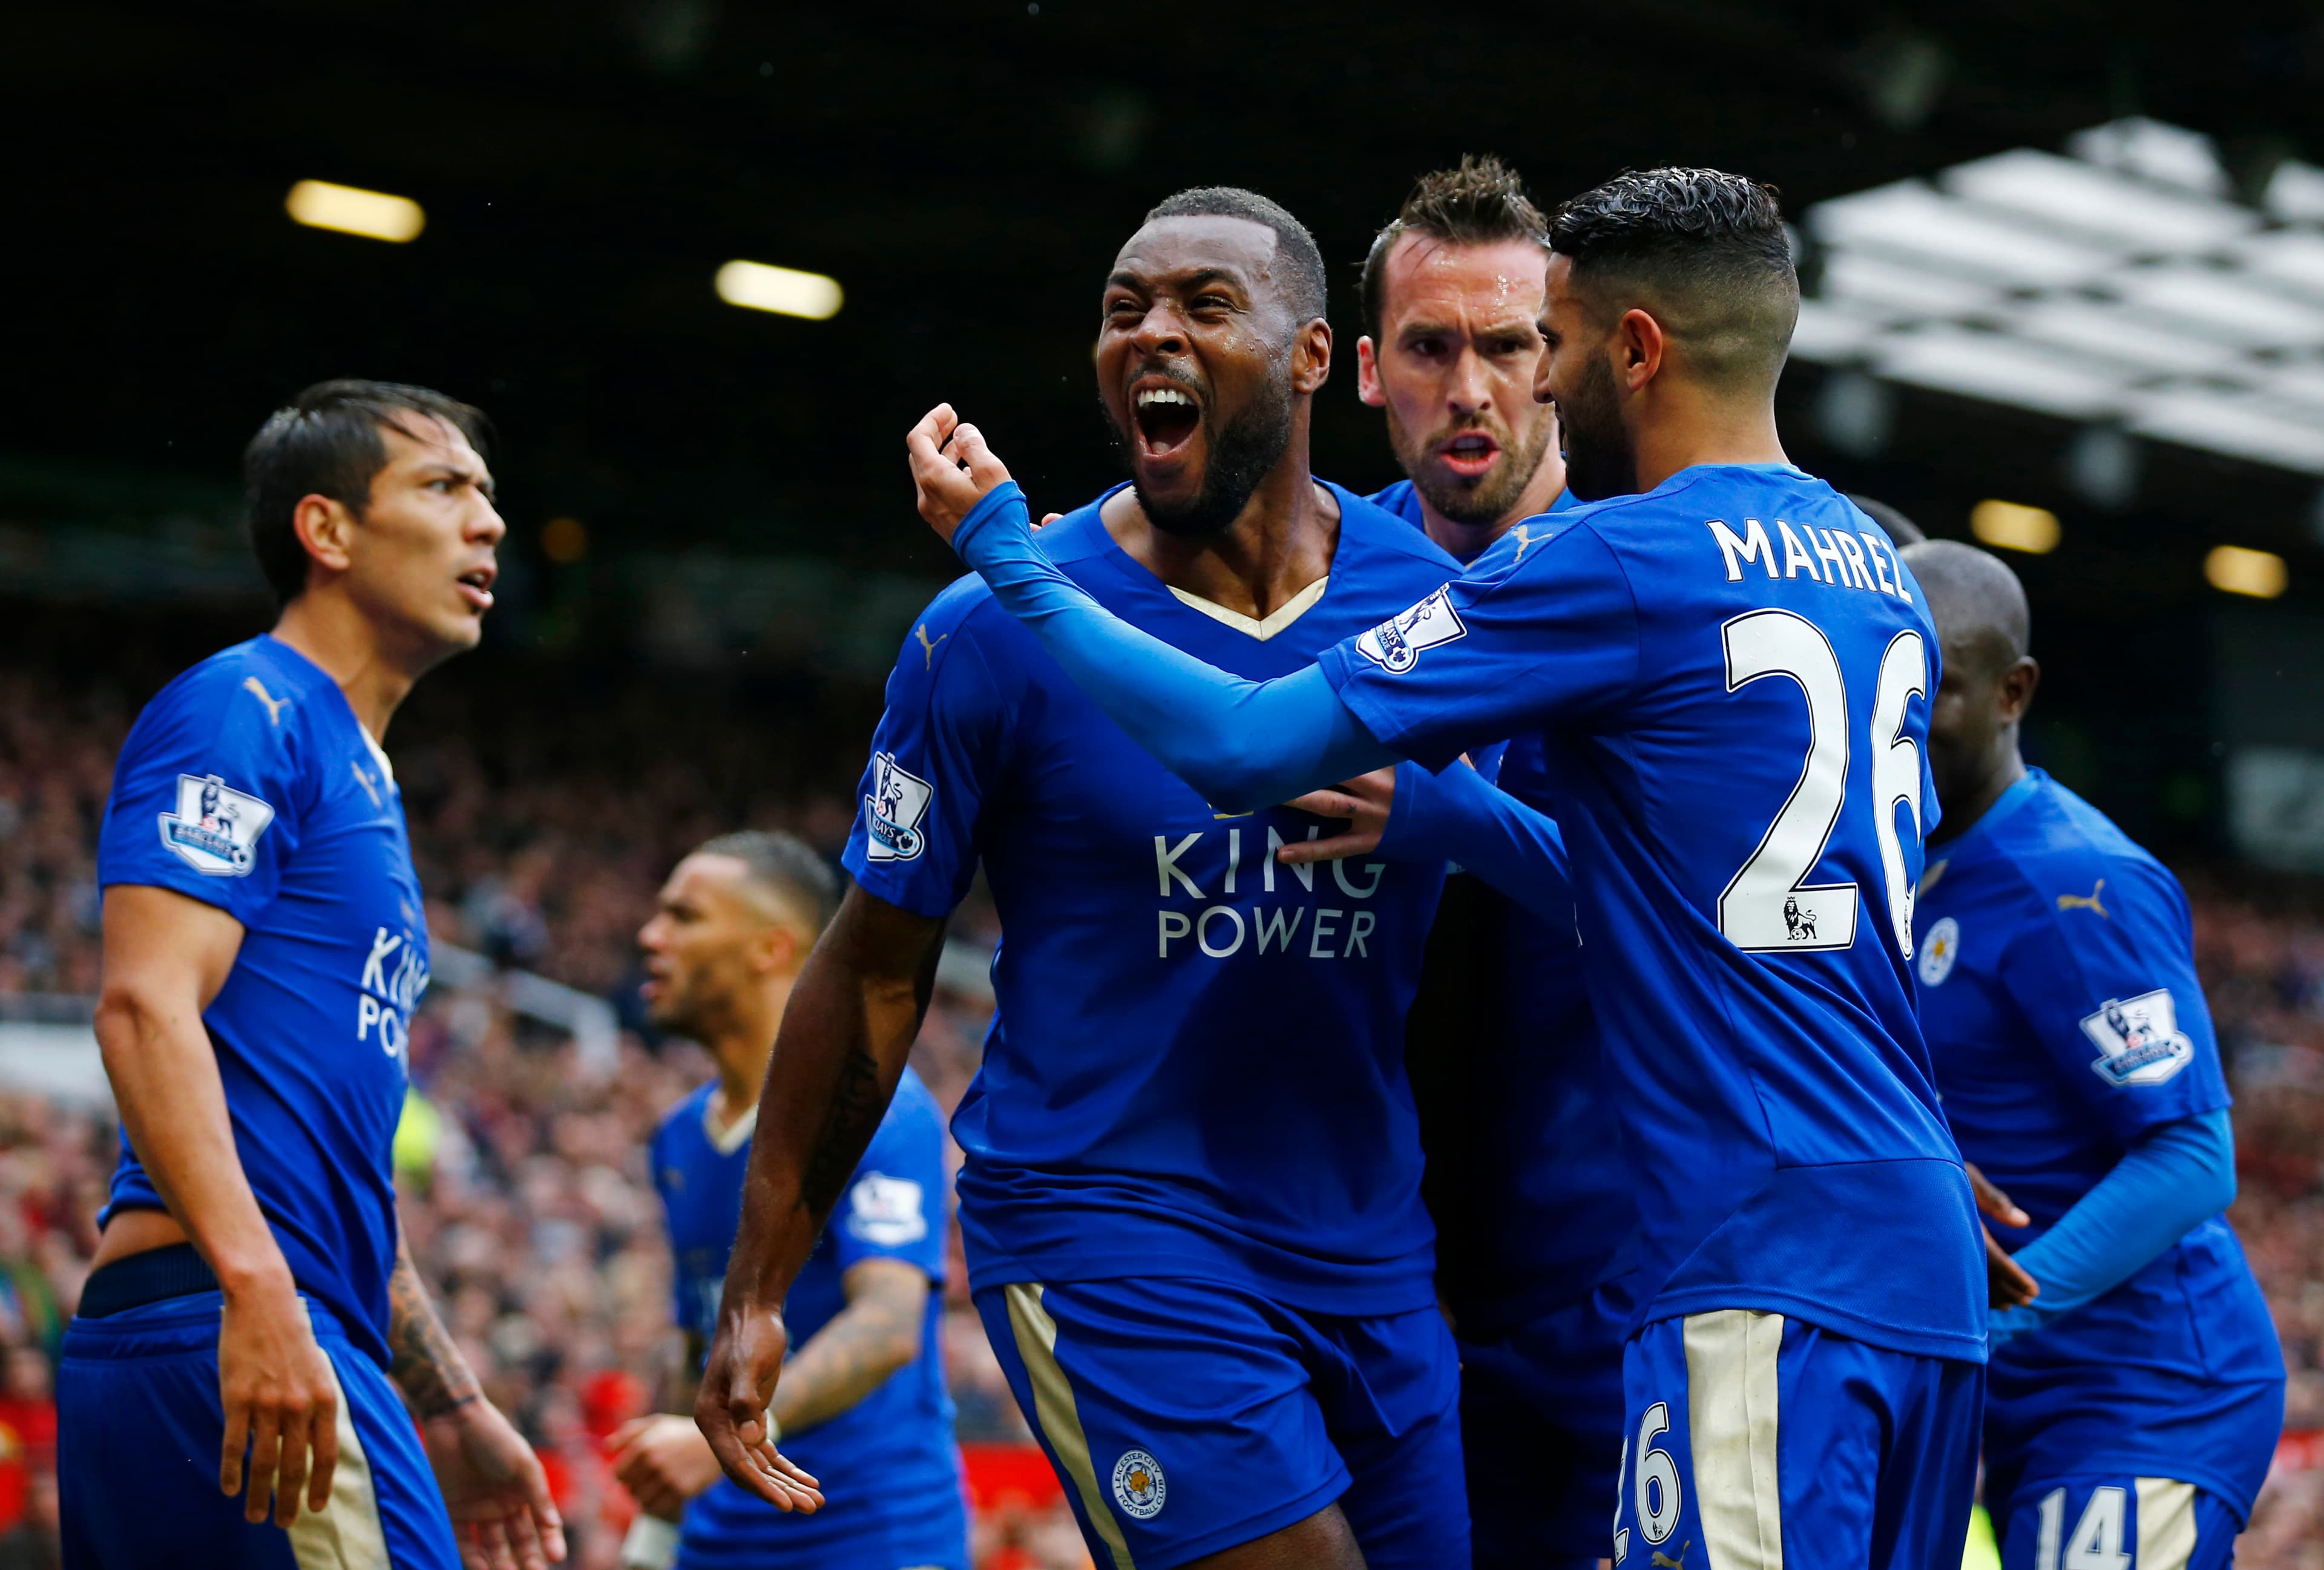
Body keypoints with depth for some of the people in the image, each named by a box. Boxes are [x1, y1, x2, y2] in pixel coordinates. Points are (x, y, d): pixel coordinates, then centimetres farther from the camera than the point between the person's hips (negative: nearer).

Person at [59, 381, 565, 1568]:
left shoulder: (358, 778, 26)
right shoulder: (245, 712, -2)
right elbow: (143, 1005, -17)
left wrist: (454, 1415, 26)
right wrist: (256, 1289, -27)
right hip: (219, 1327, -10)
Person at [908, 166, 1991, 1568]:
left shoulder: (1624, 563, -9)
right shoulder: (1883, 574, 17)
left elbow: (1242, 749, -9)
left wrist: (1001, 547, 3)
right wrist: (1438, 814, 29)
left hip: (1770, 1282, -9)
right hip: (1929, 1257, 9)